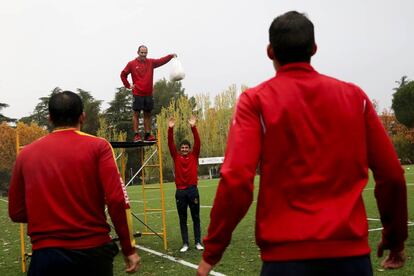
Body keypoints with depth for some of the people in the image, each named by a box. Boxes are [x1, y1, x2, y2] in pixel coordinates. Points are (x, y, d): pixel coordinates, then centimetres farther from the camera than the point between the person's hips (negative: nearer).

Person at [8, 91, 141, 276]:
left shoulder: (26, 153, 4)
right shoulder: (97, 146, -3)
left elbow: (16, 213, 9)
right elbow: (117, 199, -12)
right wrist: (129, 249, -4)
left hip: (45, 253, 1)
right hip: (93, 250, -1)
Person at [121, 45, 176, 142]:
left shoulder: (151, 62, 9)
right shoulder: (132, 64, 1)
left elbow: (162, 61, -4)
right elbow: (123, 74, 9)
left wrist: (171, 56, -20)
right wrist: (128, 85, 2)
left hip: (148, 94, 4)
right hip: (137, 94, -4)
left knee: (147, 114, 8)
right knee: (136, 114, -3)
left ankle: (147, 135, 14)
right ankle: (136, 135, -1)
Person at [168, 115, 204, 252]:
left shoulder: (194, 156, 5)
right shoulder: (176, 157, 6)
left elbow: (197, 142, -6)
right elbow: (170, 144, -3)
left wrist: (193, 127, -16)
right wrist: (170, 129, -14)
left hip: (193, 190, -1)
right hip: (180, 191, 1)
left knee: (196, 217, 7)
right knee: (182, 219, 6)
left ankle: (198, 242, 14)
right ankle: (185, 243, 13)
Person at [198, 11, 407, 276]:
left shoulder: (256, 100, -4)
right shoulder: (354, 95, 4)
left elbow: (236, 180, -14)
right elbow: (392, 175, 5)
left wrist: (211, 252, -4)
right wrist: (396, 239, 19)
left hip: (287, 253, -2)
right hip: (352, 251, 3)